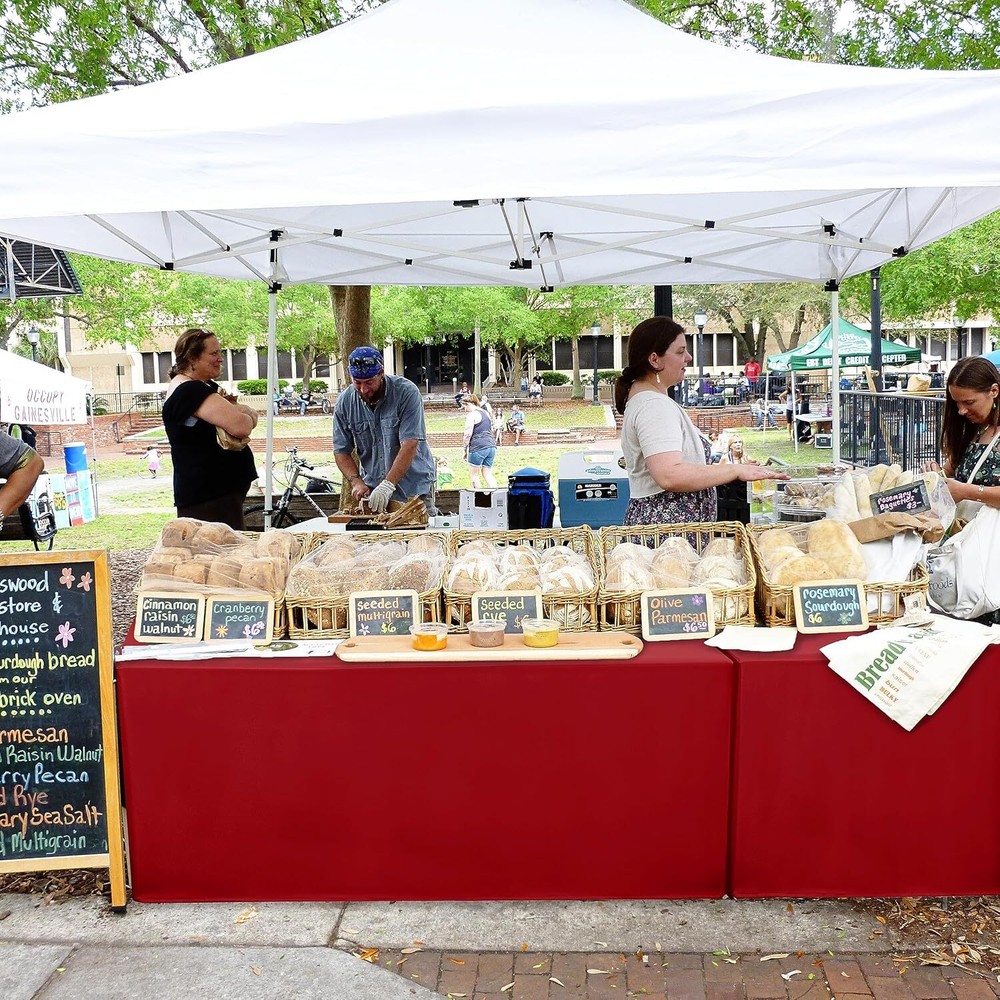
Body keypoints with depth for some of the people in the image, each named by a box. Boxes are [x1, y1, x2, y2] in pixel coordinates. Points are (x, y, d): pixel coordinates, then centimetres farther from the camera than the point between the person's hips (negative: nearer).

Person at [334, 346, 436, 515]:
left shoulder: (406, 392, -14)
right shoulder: (345, 402, -2)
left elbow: (410, 444, -21)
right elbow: (341, 451, 2)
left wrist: (387, 485, -29)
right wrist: (356, 481, -15)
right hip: (372, 490, 3)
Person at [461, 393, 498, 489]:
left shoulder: (471, 415, -7)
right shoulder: (486, 413, 19)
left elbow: (468, 434, -12)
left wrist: (465, 449, -5)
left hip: (478, 447, -8)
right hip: (492, 446, 8)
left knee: (474, 474, 4)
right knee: (488, 474, 10)